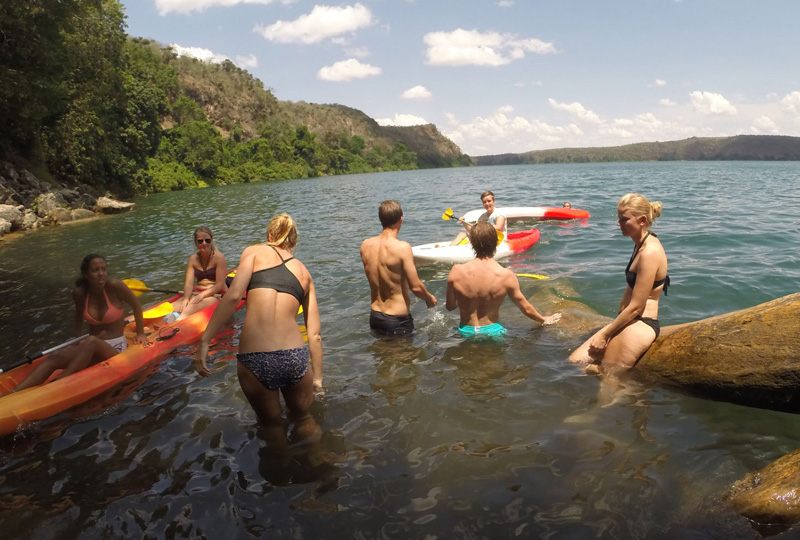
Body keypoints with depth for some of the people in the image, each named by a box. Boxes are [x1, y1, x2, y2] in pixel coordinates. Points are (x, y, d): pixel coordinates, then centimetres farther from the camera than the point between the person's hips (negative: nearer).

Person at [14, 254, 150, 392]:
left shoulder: (114, 286, -10)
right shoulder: (80, 293, 1)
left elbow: (136, 305, 2)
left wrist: (140, 333, 5)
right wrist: (78, 339, 8)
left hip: (115, 349, -4)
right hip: (92, 350, 4)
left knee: (91, 341, -36)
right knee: (54, 357, -22)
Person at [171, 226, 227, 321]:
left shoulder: (219, 257, -5)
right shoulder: (193, 259, 8)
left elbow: (220, 285, -11)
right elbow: (189, 283, -2)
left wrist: (202, 295, -23)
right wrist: (186, 298, -23)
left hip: (216, 295, -6)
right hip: (197, 293, 6)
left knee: (192, 307, -38)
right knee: (171, 308, -23)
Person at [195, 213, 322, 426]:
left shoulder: (255, 251, 11)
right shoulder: (304, 272, 19)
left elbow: (233, 296, -7)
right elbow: (314, 335, 16)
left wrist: (205, 340, -5)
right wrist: (317, 378, 24)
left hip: (253, 359, -2)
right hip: (294, 358, 2)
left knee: (270, 422, 27)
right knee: (302, 417, 31)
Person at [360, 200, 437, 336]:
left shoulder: (366, 245, -3)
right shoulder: (402, 247, -21)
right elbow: (416, 287, -20)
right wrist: (430, 299, 1)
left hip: (375, 317, 6)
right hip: (398, 321, -6)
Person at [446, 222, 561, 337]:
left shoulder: (457, 272, -15)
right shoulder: (507, 276, -15)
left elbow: (450, 306, 0)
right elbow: (526, 309, 0)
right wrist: (544, 320, 20)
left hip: (465, 332, 2)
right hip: (492, 331, -1)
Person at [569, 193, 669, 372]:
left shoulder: (649, 253, -20)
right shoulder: (642, 244, 10)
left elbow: (635, 307, -20)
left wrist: (604, 335, -12)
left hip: (639, 326, -10)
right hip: (627, 322, 10)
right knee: (574, 362, 6)